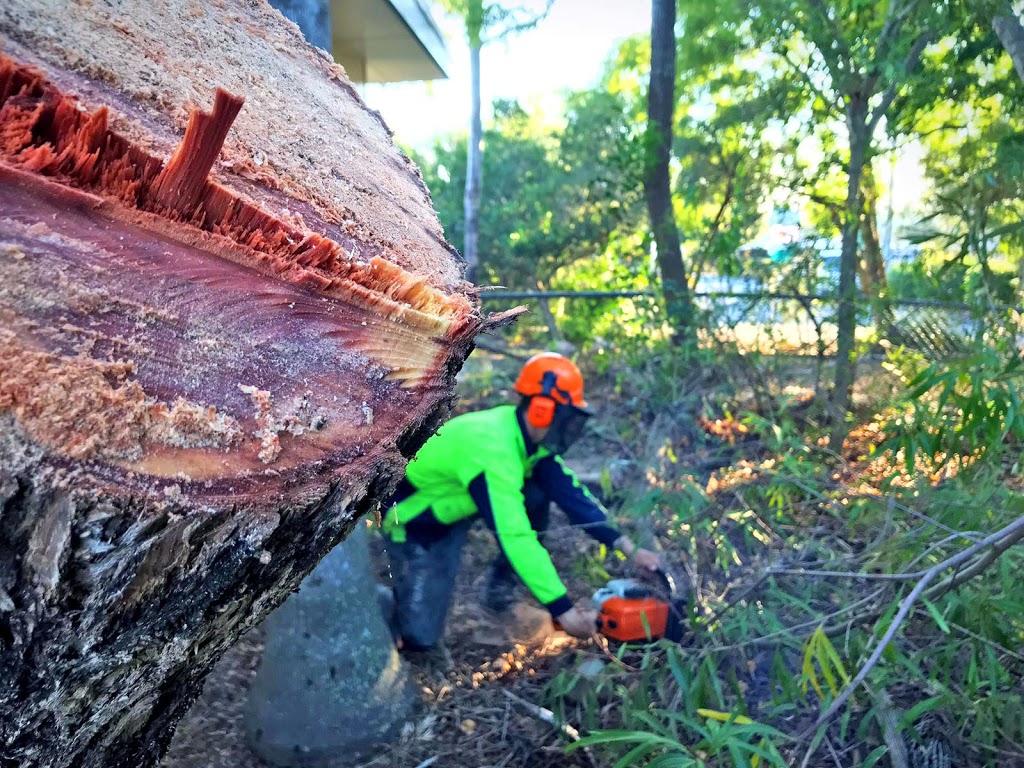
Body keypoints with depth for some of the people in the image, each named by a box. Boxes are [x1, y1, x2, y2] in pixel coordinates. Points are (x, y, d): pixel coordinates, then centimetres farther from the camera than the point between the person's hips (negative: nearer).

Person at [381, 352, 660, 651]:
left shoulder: (527, 434, -10)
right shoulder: (493, 448, -37)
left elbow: (570, 491, -7)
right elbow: (515, 537, -42)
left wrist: (629, 547, -12)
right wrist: (565, 612, -41)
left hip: (452, 503, 8)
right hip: (415, 523, -8)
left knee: (536, 492, -11)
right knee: (419, 636, -17)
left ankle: (500, 583, 7)